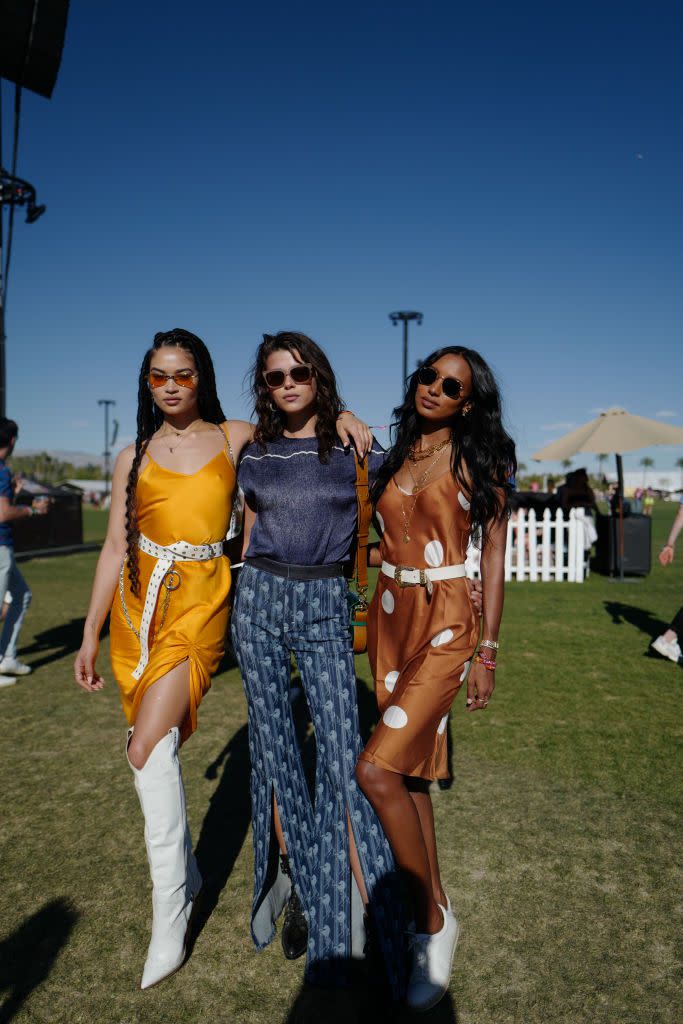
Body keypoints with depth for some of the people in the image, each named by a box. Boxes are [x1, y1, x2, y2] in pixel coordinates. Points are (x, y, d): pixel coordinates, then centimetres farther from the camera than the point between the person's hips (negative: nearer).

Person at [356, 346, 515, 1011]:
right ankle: (433, 911, 29)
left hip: (446, 624, -5)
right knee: (410, 768, 11)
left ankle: (432, 921, 6)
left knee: (376, 769, -15)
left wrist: (487, 652, -6)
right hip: (390, 616, 6)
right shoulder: (395, 456, 12)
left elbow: (494, 558, -2)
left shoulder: (479, 462, -1)